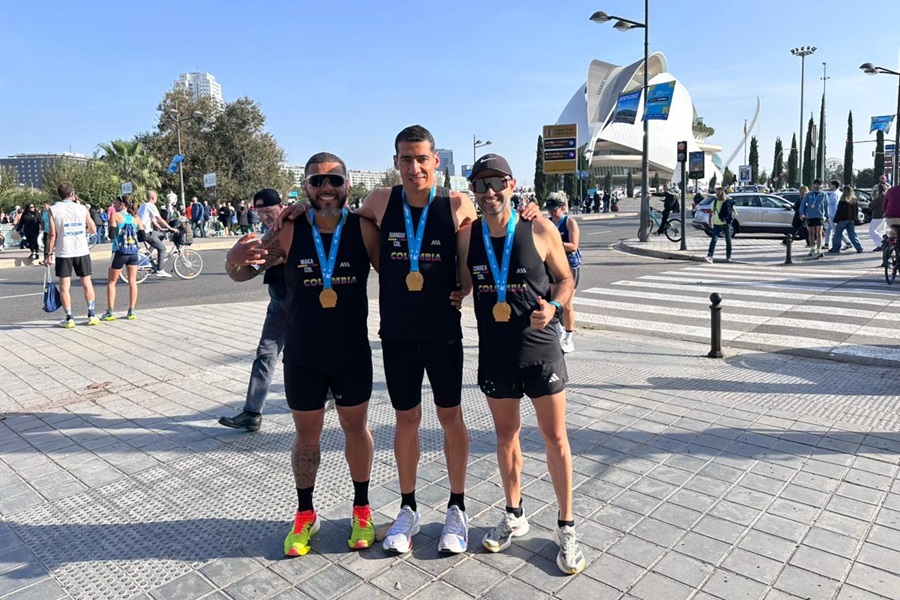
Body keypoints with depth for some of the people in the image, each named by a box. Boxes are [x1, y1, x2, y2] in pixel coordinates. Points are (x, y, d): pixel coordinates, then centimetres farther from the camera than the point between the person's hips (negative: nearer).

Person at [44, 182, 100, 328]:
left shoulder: (54, 209, -4)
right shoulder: (82, 208, 1)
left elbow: (52, 234, -7)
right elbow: (93, 229, 7)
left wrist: (48, 253, -1)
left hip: (63, 253, -2)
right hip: (82, 251, 2)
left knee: (64, 286, 4)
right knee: (87, 283, 12)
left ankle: (69, 318, 4)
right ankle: (91, 315, 13)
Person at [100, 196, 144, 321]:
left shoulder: (116, 216, -6)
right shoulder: (135, 218, 6)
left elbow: (111, 236, -10)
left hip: (120, 252, -3)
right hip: (134, 253, 4)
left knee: (111, 282, 8)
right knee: (132, 282, 8)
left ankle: (109, 312, 6)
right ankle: (131, 312, 9)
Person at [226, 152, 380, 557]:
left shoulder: (364, 230, -9)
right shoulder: (288, 232, -8)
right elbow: (241, 273, -4)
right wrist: (236, 259, -27)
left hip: (353, 354, 0)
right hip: (302, 356, 0)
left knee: (355, 428, 15)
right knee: (306, 434, 14)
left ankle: (361, 510, 35)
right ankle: (305, 515, 35)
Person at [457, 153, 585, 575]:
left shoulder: (540, 230, -9)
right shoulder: (467, 236, -1)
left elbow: (565, 278, 1)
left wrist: (553, 306, -17)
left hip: (540, 349, -2)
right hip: (494, 353, 3)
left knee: (555, 437, 6)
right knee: (506, 436, 16)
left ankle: (566, 526, 24)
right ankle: (514, 516, 36)